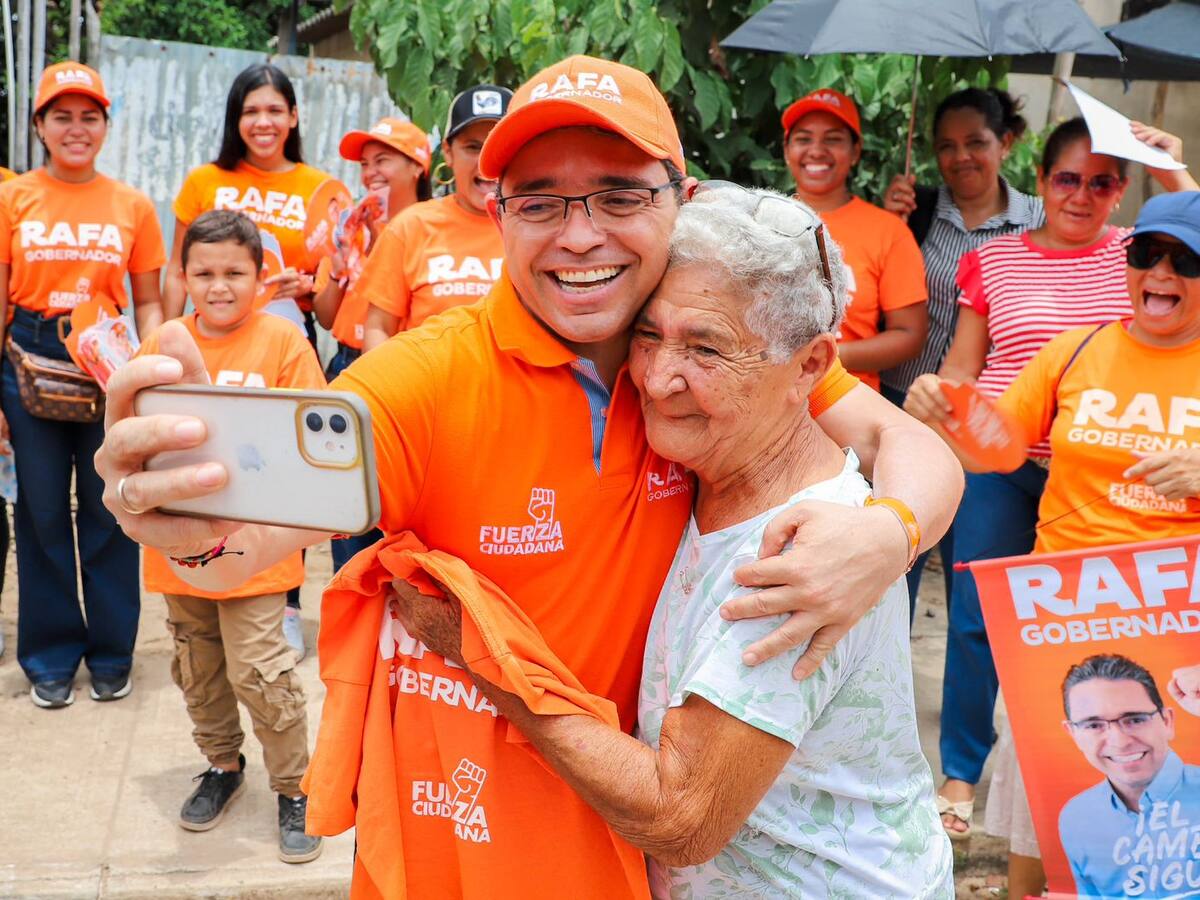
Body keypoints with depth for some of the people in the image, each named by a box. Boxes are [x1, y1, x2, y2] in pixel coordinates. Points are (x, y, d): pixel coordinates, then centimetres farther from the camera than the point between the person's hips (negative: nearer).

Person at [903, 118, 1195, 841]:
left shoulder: (1135, 252, 5)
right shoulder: (995, 261, 4)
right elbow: (964, 367, 6)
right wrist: (931, 396, -14)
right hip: (1002, 466, 0)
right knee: (978, 619, 4)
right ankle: (962, 771, 21)